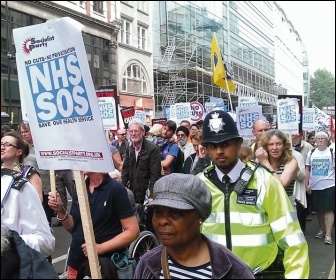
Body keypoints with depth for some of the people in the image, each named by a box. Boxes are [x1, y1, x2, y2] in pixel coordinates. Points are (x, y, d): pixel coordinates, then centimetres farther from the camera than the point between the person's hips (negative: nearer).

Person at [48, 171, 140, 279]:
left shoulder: (116, 189, -14)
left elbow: (132, 231, -15)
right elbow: (72, 228, 9)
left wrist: (100, 248, -21)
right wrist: (60, 211, -7)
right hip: (76, 262, 5)